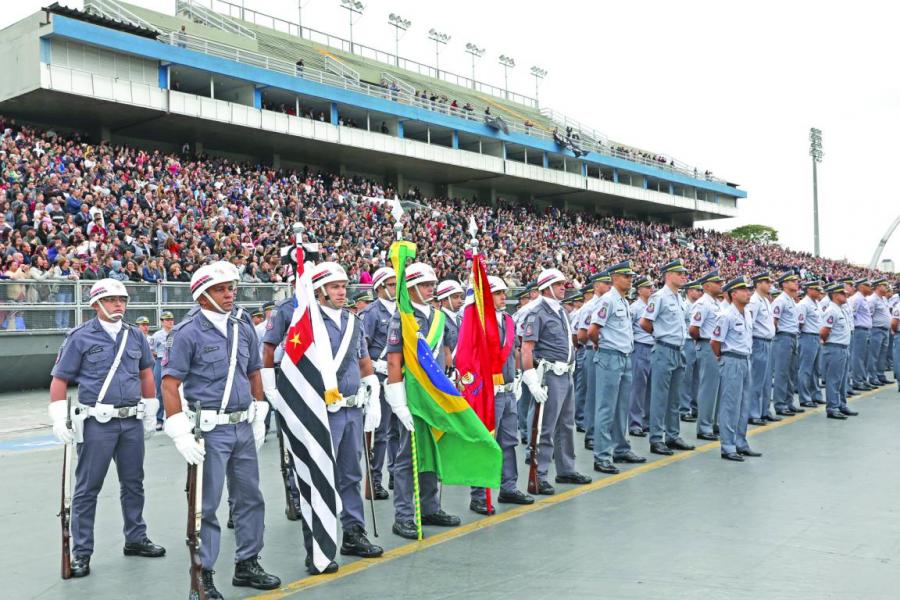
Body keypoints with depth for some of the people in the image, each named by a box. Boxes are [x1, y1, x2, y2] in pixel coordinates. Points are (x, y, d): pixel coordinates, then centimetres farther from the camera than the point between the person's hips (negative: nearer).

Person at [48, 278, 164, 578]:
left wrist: (150, 414, 19)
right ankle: (81, 552, 10)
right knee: (88, 487, 1)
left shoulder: (135, 336, 10)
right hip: (97, 422, -4)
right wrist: (59, 420, -8)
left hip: (132, 421, 5)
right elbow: (59, 380, -2)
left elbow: (146, 374, 19)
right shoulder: (80, 337, -3)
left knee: (133, 482, 14)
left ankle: (136, 539, 28)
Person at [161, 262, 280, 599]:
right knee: (206, 504, 1)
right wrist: (181, 434, -19)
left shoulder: (243, 330, 9)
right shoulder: (187, 332, -10)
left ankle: (247, 565, 28)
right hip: (210, 429, -6)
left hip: (244, 427, 6)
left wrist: (259, 419, 14)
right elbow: (169, 384, -13)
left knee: (250, 497, 14)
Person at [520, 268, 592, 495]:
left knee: (566, 425, 16)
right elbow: (526, 348, -18)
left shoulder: (561, 311, 16)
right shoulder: (538, 313, -12)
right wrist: (532, 380, -23)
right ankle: (538, 477, 0)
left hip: (566, 374, 9)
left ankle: (566, 470, 28)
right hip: (550, 375, -9)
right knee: (546, 429, -6)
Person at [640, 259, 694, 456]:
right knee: (660, 397, -4)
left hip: (678, 351, 8)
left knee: (674, 398, 14)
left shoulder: (679, 298, 14)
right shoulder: (659, 297, -12)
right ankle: (656, 440, 1)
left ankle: (673, 436, 22)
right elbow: (645, 323, -14)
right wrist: (661, 334, 0)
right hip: (664, 351, -8)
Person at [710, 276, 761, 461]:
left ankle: (741, 444, 23)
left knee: (744, 405, 13)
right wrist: (722, 358, 0)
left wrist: (747, 355, 15)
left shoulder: (747, 313, 10)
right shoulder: (726, 316, -16)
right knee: (730, 405, -4)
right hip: (732, 361, -8)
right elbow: (715, 342, -13)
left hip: (746, 360, 8)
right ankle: (728, 448, 2)